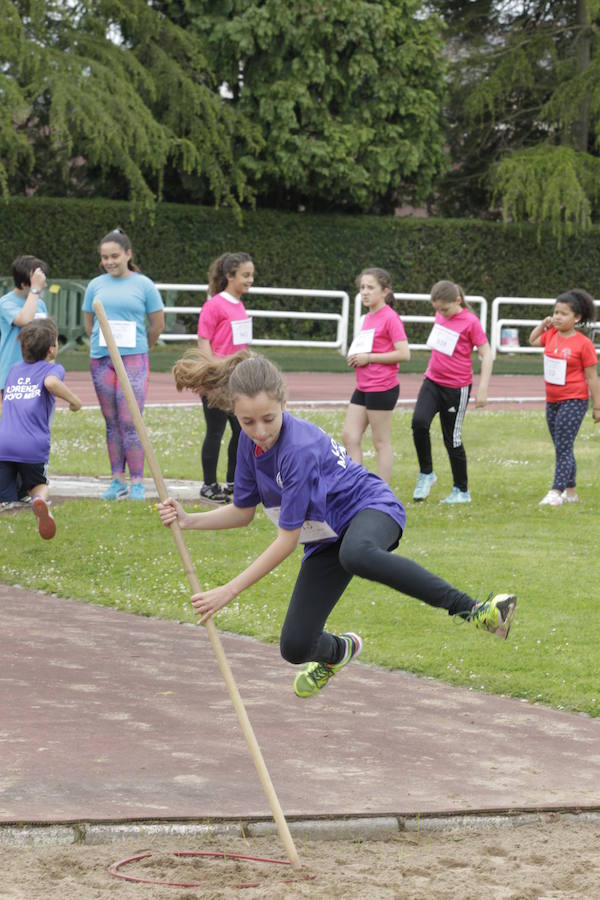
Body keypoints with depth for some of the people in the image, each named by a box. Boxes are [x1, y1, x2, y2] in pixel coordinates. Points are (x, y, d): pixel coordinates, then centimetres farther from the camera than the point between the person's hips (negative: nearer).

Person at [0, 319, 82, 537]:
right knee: (38, 485, 23)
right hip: (33, 445, -3)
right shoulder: (53, 368, 7)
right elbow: (51, 382, -18)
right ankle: (40, 501, -12)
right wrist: (74, 401, -5)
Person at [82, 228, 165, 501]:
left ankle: (137, 483, -5)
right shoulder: (96, 286, 8)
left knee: (130, 422, -9)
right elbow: (89, 323, 19)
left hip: (133, 359, -3)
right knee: (112, 423, 8)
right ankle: (117, 481, 14)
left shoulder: (143, 285, 0)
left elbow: (158, 325, 7)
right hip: (101, 360, 3)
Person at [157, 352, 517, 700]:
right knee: (295, 647, 0)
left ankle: (472, 609, -40)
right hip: (326, 537, 7)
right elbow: (243, 512, 7)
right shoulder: (252, 442, -7)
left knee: (356, 555, -46)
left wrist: (229, 591, -22)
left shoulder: (299, 449, -30)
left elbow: (288, 539, -24)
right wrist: (188, 520, -10)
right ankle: (338, 650, 40)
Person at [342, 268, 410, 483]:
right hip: (363, 388, 9)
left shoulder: (390, 318, -11)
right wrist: (356, 356, 6)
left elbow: (404, 354, -19)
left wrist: (368, 357, -17)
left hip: (382, 388, -9)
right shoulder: (368, 318, 14)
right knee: (349, 437, 4)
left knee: (381, 443, -1)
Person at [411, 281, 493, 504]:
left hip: (457, 388, -5)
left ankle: (461, 491, 17)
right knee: (419, 422, -18)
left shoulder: (470, 322, -13)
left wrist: (483, 389, -17)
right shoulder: (440, 315, 6)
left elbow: (486, 356, -12)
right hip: (432, 382, 5)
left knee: (452, 438, 2)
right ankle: (426, 473, -1)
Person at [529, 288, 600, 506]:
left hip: (574, 401, -7)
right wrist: (543, 324, 11)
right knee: (562, 449, 15)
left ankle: (556, 492, -16)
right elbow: (533, 341, 27)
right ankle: (570, 491, 25)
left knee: (563, 448, -12)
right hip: (552, 401, 7)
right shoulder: (551, 334, 5)